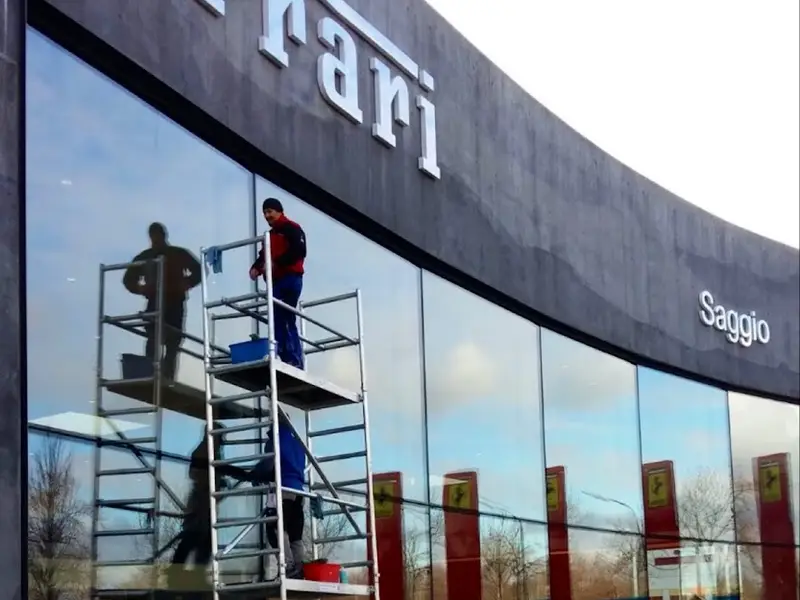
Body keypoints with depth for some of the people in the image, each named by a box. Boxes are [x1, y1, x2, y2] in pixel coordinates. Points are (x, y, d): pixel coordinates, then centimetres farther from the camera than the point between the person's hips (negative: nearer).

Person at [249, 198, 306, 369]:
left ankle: (295, 361, -18)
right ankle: (286, 360, -2)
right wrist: (256, 267, -1)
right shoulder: (270, 235, 28)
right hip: (275, 282, 9)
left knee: (286, 320, -15)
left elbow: (299, 251, -15)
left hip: (290, 279, -9)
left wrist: (276, 263, -20)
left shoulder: (292, 229, -1)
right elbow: (264, 255, 21)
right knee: (279, 321, 1)